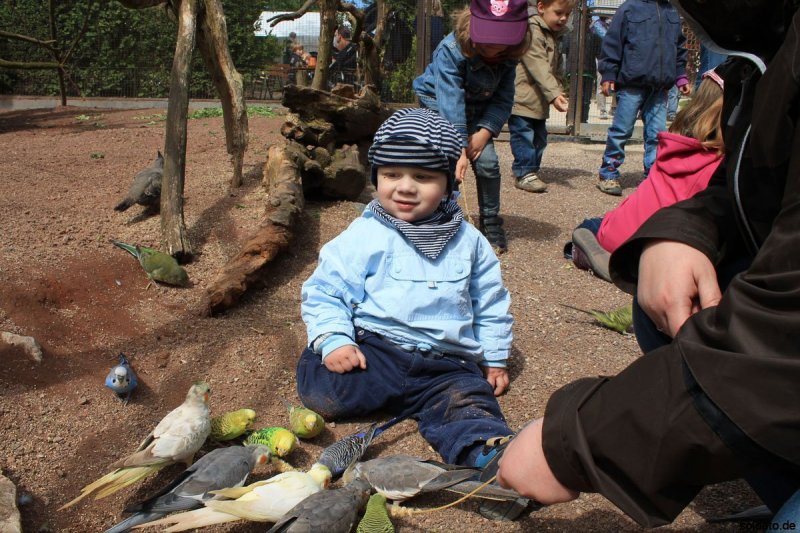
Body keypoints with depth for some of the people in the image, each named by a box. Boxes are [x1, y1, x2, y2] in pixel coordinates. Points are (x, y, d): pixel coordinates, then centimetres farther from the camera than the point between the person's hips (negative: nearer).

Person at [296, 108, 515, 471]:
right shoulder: (363, 235, 0)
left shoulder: (468, 241, 10)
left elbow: (490, 304, 20)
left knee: (468, 398, -27)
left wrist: (495, 359, 19)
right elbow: (325, 291, 0)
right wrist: (334, 340, -15)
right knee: (320, 386, -24)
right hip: (374, 349, -1)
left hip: (446, 362, 1)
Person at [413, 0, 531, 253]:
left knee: (487, 162, -9)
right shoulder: (451, 50, -32)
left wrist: (485, 132, -25)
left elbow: (502, 100, -10)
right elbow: (450, 101, -38)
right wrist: (459, 148, -42)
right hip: (438, 103, -3)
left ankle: (491, 226, 6)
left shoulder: (507, 56, -16)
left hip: (476, 110, 4)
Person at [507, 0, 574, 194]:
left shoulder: (554, 36, 15)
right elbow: (539, 68, -26)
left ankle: (531, 171, 22)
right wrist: (554, 93, -32)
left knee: (539, 137, 13)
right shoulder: (532, 32, -16)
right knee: (524, 136, -7)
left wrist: (558, 91, 11)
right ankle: (524, 173, 2)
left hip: (539, 101, 10)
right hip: (522, 98, -9)